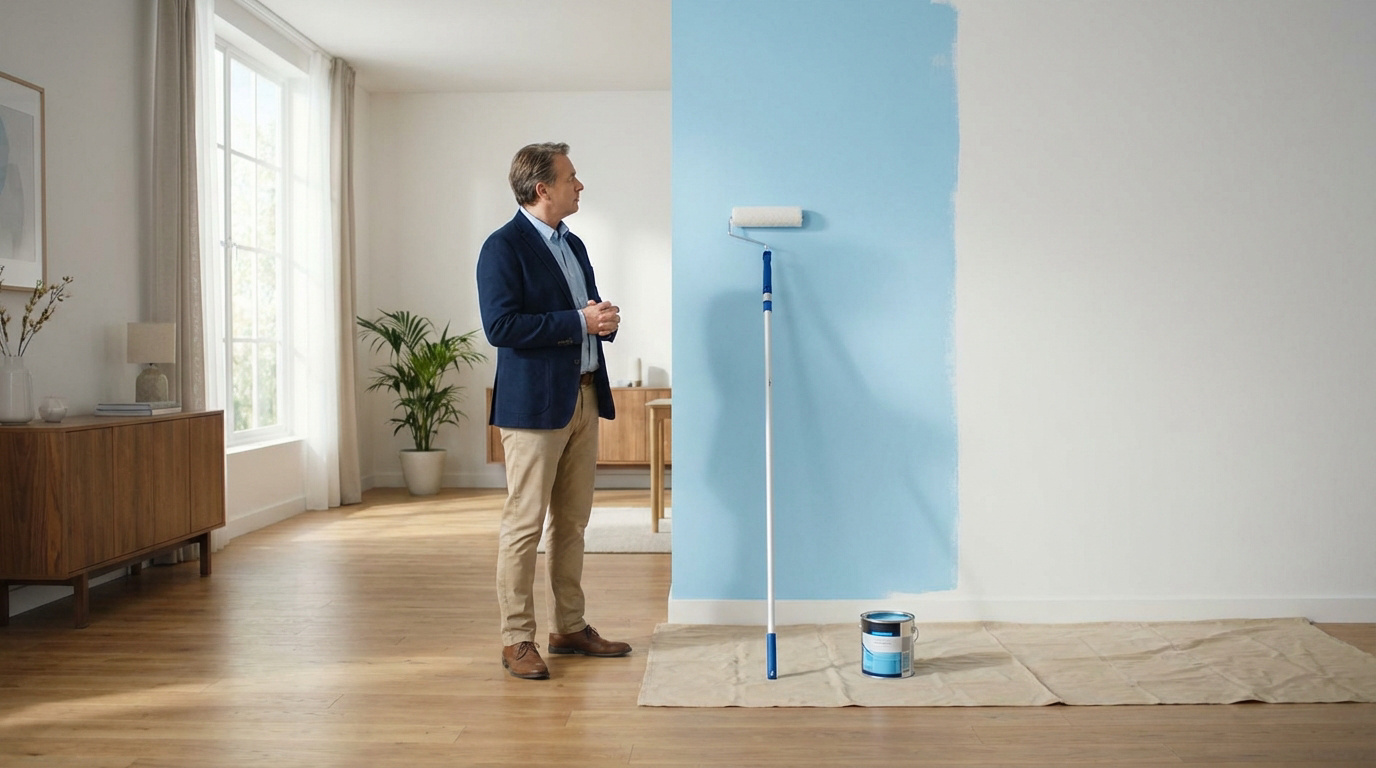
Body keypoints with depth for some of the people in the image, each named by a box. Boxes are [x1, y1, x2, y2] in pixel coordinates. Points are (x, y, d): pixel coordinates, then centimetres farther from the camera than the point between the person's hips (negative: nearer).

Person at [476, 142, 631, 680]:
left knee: (573, 523, 13)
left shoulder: (573, 245, 18)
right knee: (525, 524, -3)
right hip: (534, 403, -8)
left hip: (584, 398, 8)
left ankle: (571, 627, 23)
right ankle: (517, 639, 7)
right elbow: (500, 326, -18)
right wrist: (579, 322, -19)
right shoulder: (504, 247, -9)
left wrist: (606, 319, 1)